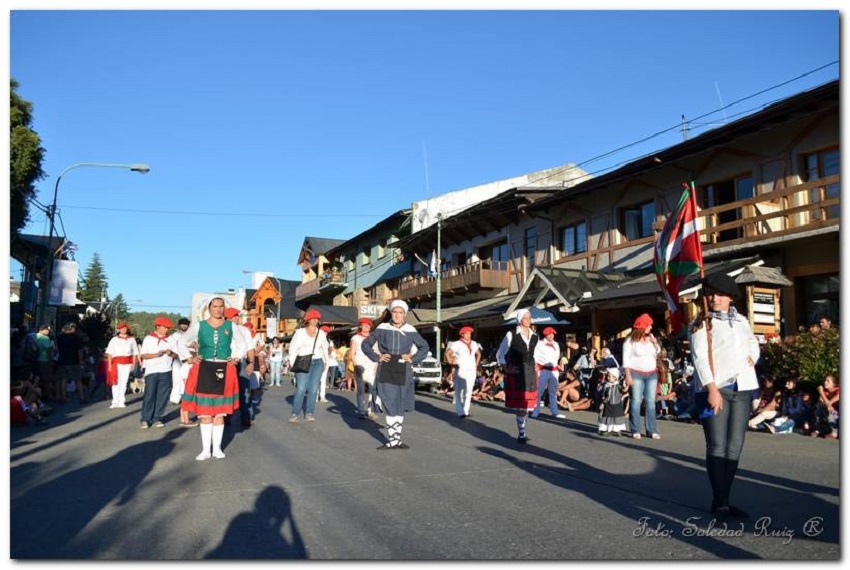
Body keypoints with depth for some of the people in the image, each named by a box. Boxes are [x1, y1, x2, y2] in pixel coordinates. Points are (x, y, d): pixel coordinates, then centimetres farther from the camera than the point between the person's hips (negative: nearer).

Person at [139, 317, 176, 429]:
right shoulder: (148, 339, 3)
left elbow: (175, 354, 11)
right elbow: (143, 355, -1)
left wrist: (171, 353, -11)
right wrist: (156, 354, -15)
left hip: (166, 371, 3)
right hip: (151, 371, -3)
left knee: (162, 396, 2)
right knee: (149, 395, -4)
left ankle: (157, 418, 10)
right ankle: (145, 419, 4)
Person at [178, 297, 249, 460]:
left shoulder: (230, 326, 5)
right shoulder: (199, 325, 2)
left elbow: (242, 345, 18)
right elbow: (181, 342, 10)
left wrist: (236, 358, 6)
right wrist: (189, 359, 2)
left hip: (224, 371, 1)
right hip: (204, 370, -1)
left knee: (220, 412, 7)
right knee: (205, 412, 1)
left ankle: (217, 448, 16)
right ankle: (205, 449, 11)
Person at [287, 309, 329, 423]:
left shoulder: (321, 333, 8)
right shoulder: (300, 332, -2)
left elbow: (325, 348, 20)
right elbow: (293, 348, -4)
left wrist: (325, 362, 19)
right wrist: (292, 364, -11)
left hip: (317, 363, 3)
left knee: (313, 389, -4)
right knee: (301, 388, -11)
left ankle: (309, 413, 2)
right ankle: (295, 414, -3)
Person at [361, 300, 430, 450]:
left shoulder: (410, 330, 3)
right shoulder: (382, 328, -1)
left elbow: (424, 347, 13)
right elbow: (366, 344, 6)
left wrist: (413, 358, 0)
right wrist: (377, 357, -5)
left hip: (403, 372, 2)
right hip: (386, 371, -2)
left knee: (400, 405, 9)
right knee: (390, 405, -3)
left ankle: (396, 439, 20)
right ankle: (393, 439, 5)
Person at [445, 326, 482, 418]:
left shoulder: (474, 344, 12)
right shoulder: (457, 344, -5)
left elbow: (478, 354, 27)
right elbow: (447, 353, -4)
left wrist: (476, 364, 16)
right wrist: (451, 363, -7)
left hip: (471, 371, 5)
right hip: (460, 371, -5)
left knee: (468, 392, 5)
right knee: (459, 391, -6)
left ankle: (466, 411, 10)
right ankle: (460, 412, -4)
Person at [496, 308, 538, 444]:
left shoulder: (534, 336, 10)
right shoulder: (511, 335, -4)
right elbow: (500, 354, 2)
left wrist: (535, 369, 13)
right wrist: (507, 368, -8)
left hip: (530, 373, 5)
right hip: (516, 374, -5)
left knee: (527, 403, 7)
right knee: (520, 405, -5)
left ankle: (522, 433, 19)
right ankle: (521, 434, 4)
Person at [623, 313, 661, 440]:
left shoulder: (651, 338, 10)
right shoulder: (631, 340, -6)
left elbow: (657, 354, 16)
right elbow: (626, 359, -8)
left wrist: (655, 343, -2)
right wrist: (628, 375, -14)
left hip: (652, 374, 5)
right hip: (636, 374, -5)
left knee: (651, 402, 5)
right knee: (636, 401, -6)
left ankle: (651, 430, 8)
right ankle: (635, 431, -2)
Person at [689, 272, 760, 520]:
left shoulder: (742, 321, 16)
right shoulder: (701, 323, -1)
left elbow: (753, 342, 32)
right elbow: (699, 357, -10)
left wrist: (752, 358, 10)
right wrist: (712, 388, -19)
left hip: (742, 389, 5)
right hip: (715, 389, -5)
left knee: (735, 446, 6)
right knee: (717, 446, -7)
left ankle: (725, 500, 15)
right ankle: (719, 502, -1)